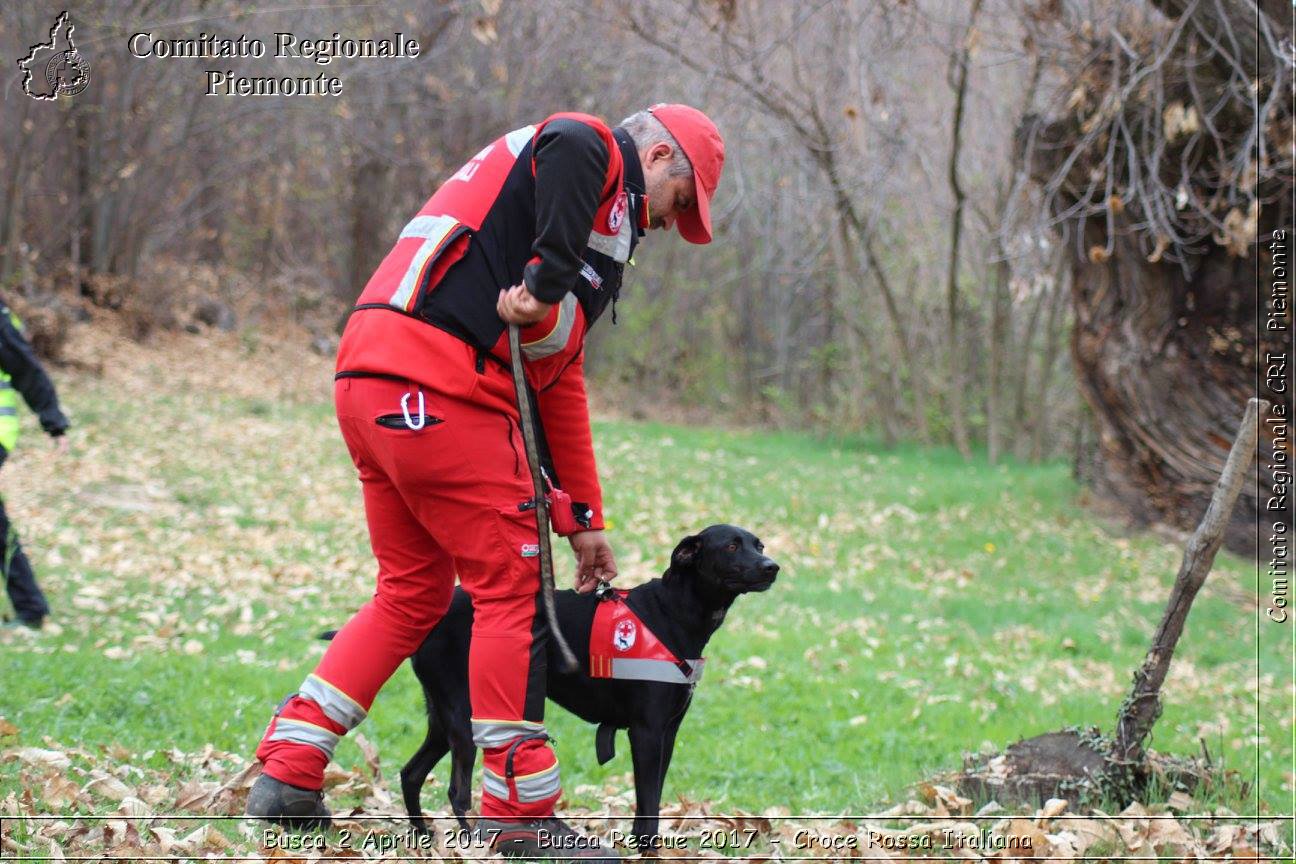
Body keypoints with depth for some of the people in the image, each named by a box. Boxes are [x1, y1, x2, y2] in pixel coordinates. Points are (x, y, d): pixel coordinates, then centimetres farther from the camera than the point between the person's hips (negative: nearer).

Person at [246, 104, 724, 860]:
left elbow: (561, 384, 32)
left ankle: (286, 775, 17)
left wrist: (586, 517, 31)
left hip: (369, 386, 10)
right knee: (513, 590, -2)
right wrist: (547, 281, -25)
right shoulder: (595, 151, 3)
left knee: (412, 595, 18)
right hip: (438, 391, -10)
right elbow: (566, 148, -25)